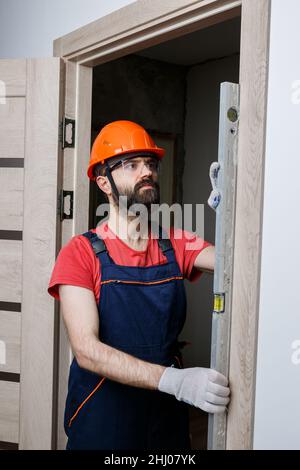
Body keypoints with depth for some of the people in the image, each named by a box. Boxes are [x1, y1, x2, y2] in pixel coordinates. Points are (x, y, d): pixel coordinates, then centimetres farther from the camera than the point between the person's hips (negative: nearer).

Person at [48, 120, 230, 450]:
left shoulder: (176, 244, 0)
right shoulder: (81, 253, -12)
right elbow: (87, 351, -22)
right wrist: (175, 380, -32)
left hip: (168, 413, 4)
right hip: (101, 416, -3)